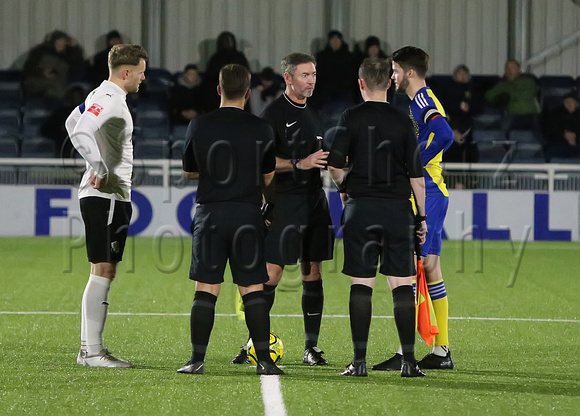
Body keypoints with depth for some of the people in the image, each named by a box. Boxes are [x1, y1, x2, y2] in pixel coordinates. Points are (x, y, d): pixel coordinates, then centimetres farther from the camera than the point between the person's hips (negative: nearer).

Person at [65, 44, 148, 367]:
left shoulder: (103, 96, 15)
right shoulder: (108, 100, -16)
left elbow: (73, 123, 30)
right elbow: (80, 131, -31)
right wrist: (100, 169, -22)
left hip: (111, 196, 11)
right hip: (106, 195, -11)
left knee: (105, 273, 11)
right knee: (103, 271, -10)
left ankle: (90, 348, 14)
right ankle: (92, 351, -9)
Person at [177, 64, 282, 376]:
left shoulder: (199, 126, -2)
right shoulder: (261, 129, -2)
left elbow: (190, 171, 10)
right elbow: (268, 177, 7)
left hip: (210, 213, 0)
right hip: (248, 215, 0)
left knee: (205, 289, 3)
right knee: (253, 290, 4)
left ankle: (197, 359, 1)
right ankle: (264, 359, 1)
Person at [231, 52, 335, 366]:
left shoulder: (311, 113, 17)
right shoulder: (274, 113, -7)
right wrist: (299, 164, -20)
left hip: (314, 199, 7)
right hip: (284, 202, -7)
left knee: (313, 273, 6)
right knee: (271, 272, -9)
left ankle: (311, 347, 10)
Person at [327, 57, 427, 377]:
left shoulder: (351, 118, -2)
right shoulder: (403, 122, 2)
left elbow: (335, 166, -4)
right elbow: (416, 174, 2)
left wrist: (343, 184, 17)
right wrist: (422, 216, 10)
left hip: (361, 207, -1)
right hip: (398, 208, 1)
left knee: (361, 284, 2)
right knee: (402, 283, 2)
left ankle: (359, 360, -1)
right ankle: (408, 360, 0)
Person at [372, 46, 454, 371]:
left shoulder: (423, 101, -13)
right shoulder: (423, 101, 18)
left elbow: (445, 135, -29)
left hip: (426, 195, -10)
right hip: (432, 195, 10)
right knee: (430, 269, 11)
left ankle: (406, 353, -12)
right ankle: (442, 351, 13)